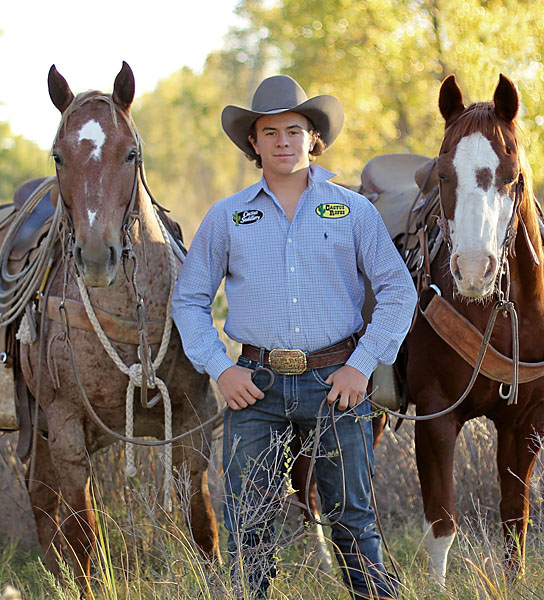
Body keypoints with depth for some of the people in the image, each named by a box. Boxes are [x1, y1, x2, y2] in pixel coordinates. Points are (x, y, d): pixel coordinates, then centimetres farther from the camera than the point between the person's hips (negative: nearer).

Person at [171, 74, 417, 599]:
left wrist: (362, 364, -5)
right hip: (256, 386, 1)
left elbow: (398, 291, 5)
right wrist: (219, 369, -3)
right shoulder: (227, 218, 6)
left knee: (352, 519, 6)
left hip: (335, 381, -1)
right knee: (248, 525, 2)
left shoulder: (353, 211, 4)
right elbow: (188, 300, 10)